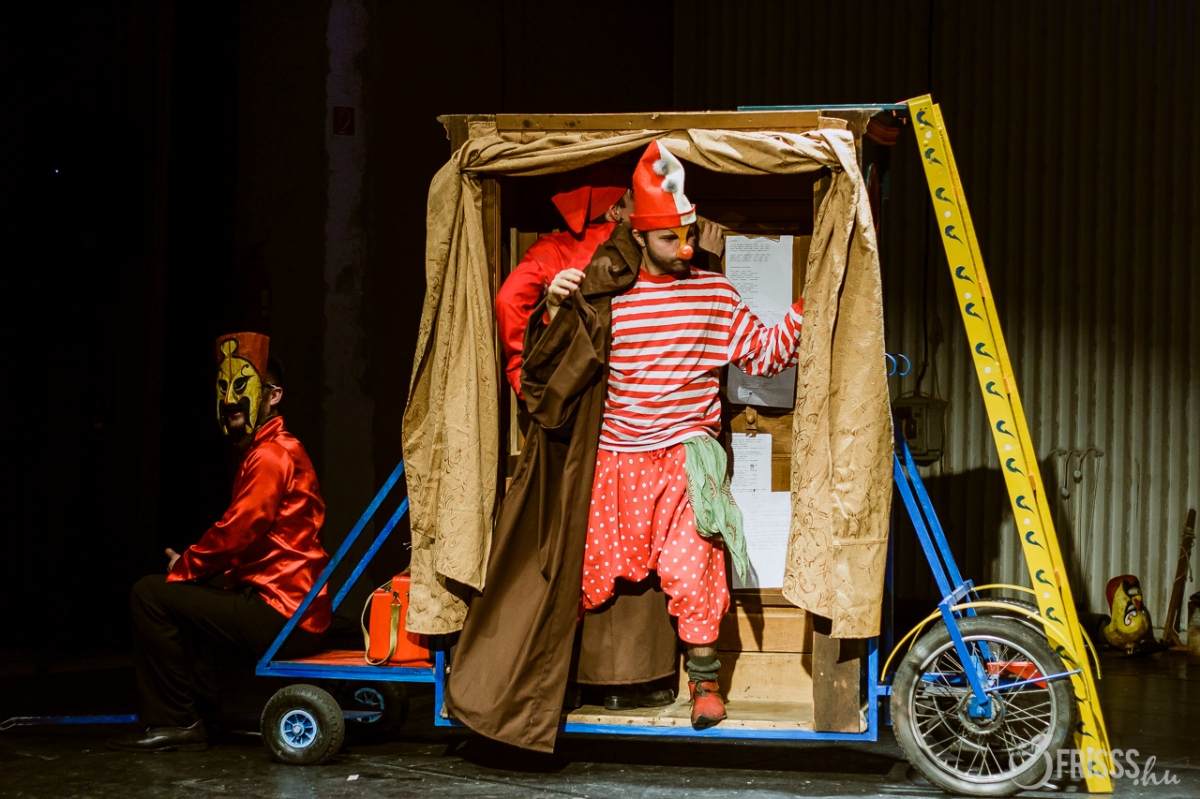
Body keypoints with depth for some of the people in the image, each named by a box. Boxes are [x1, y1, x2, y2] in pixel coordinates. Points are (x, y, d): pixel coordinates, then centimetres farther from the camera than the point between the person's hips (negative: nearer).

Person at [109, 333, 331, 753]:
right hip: (296, 614, 11)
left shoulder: (271, 455, -13)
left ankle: (177, 722, -4)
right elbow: (242, 540, 20)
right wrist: (188, 564, 6)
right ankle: (204, 713, 25)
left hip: (281, 618, -11)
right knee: (184, 596, 30)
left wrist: (183, 566, -4)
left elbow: (236, 533, -20)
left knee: (151, 593, -10)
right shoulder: (267, 451, 20)